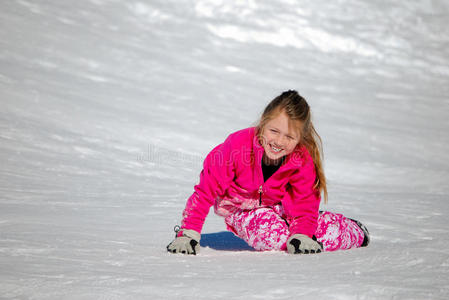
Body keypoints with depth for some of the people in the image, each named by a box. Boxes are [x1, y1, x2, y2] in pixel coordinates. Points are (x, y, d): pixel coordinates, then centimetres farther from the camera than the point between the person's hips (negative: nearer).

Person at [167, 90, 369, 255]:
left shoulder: (303, 160, -23)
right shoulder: (237, 144, -31)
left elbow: (304, 205, -15)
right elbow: (207, 190, -25)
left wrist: (302, 236, -35)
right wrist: (188, 234, -28)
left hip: (280, 207, 2)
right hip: (242, 210, -2)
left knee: (331, 233, -15)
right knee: (274, 235, -32)